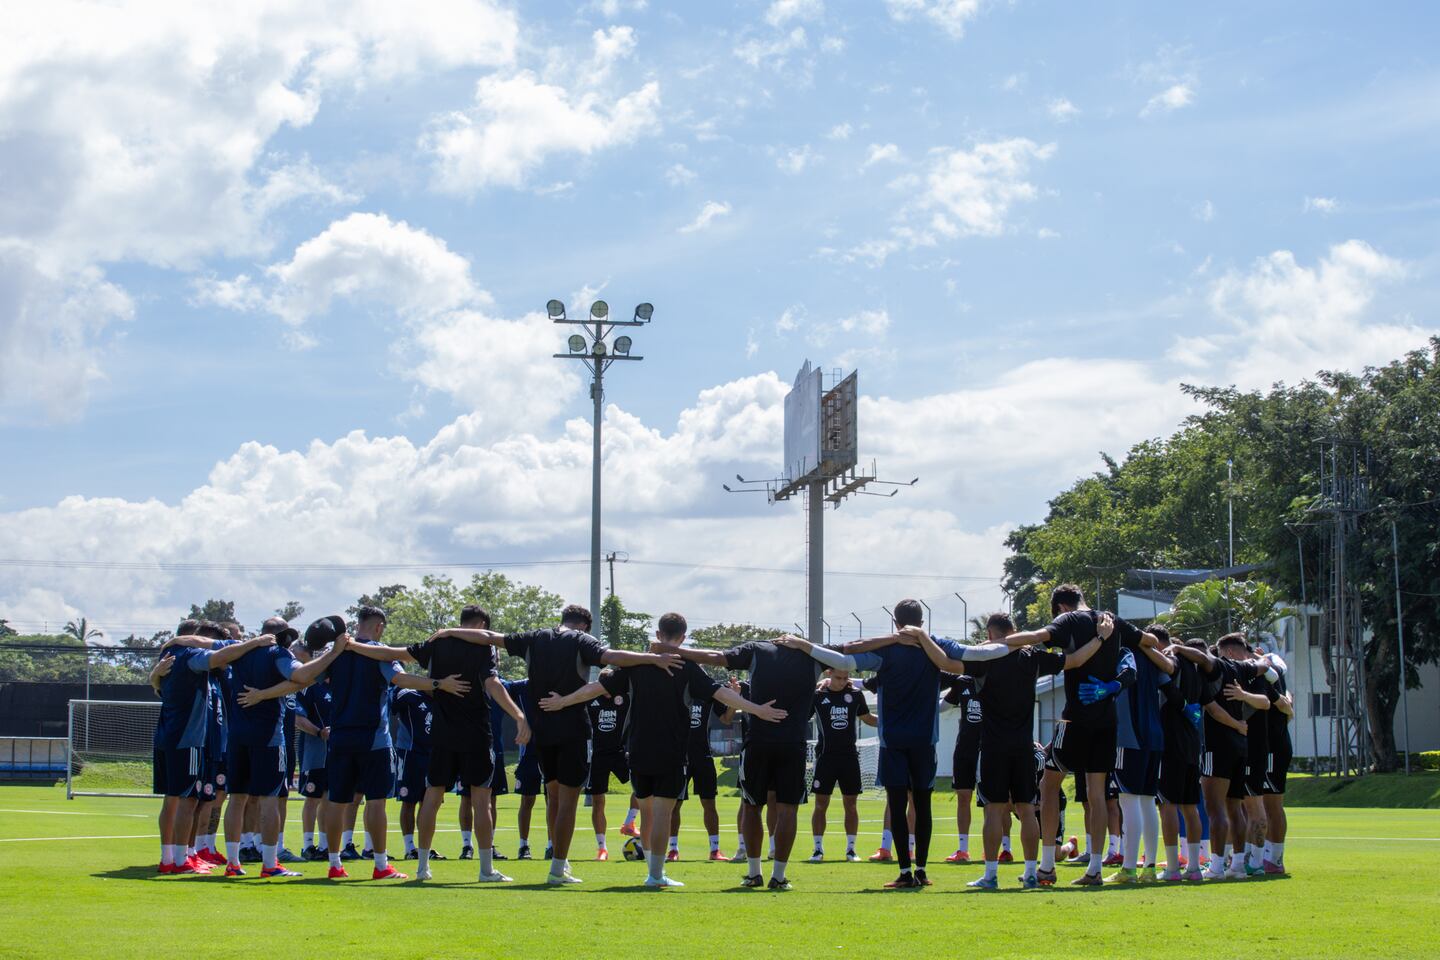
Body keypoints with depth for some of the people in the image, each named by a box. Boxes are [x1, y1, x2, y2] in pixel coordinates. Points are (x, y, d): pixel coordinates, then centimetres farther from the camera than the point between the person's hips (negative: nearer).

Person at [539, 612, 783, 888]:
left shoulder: (636, 663, 4)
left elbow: (598, 687, 6)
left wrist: (562, 702, 17)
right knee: (663, 811, -3)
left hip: (638, 750, 3)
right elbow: (719, 693, -11)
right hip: (671, 753, -3)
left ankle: (654, 868, 23)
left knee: (646, 808, 16)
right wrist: (757, 710, -10)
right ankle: (656, 874, -5)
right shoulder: (686, 668, -4)